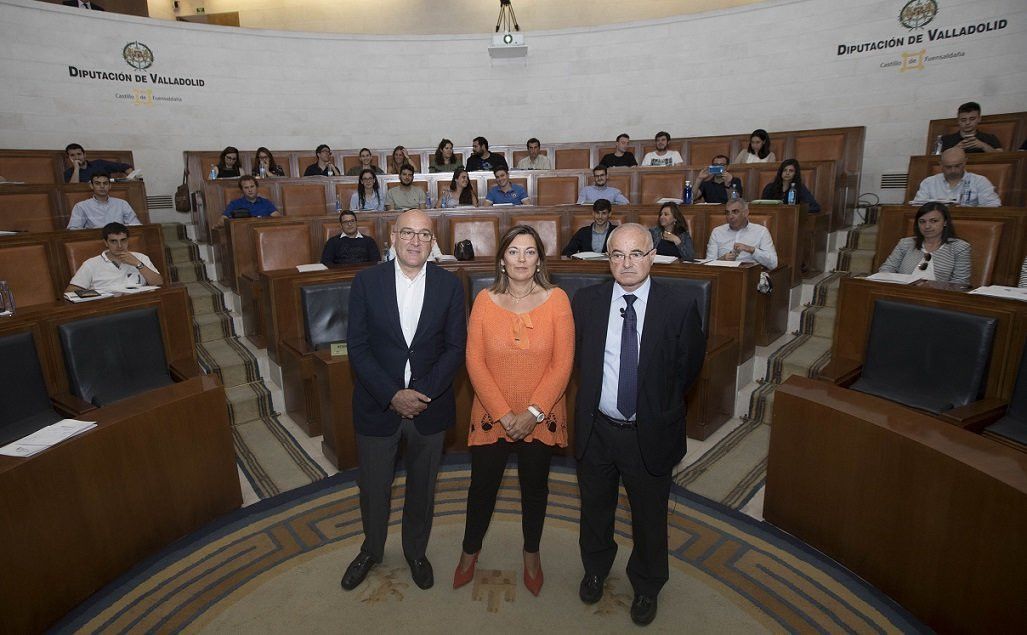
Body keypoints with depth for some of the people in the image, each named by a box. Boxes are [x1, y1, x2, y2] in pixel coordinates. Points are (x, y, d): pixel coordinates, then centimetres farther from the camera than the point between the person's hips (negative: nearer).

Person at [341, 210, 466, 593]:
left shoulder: (449, 285, -5)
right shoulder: (367, 282, -7)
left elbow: (455, 346, -5)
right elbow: (357, 346, -8)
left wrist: (423, 393, -16)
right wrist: (392, 396, -17)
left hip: (430, 405, 1)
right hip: (378, 405, 0)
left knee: (422, 486, 19)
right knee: (373, 486, 17)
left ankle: (416, 550, 45)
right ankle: (371, 549, 46)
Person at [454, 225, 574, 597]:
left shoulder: (556, 299, -9)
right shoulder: (485, 300, -7)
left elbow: (562, 363, -10)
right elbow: (474, 361, -8)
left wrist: (532, 413, -15)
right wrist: (503, 413, -14)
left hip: (541, 418, 0)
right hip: (492, 415, 0)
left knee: (535, 487, 18)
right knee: (482, 485, 15)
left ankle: (531, 553, 45)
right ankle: (470, 550, 43)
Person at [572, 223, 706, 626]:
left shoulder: (680, 309, -13)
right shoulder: (586, 301, -7)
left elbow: (688, 367, -1)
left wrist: (660, 407, 3)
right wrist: (594, 393, 6)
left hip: (650, 435, -2)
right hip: (596, 429, 2)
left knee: (649, 517, 18)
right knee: (595, 508, 24)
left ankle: (646, 587, 48)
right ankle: (595, 570, 53)